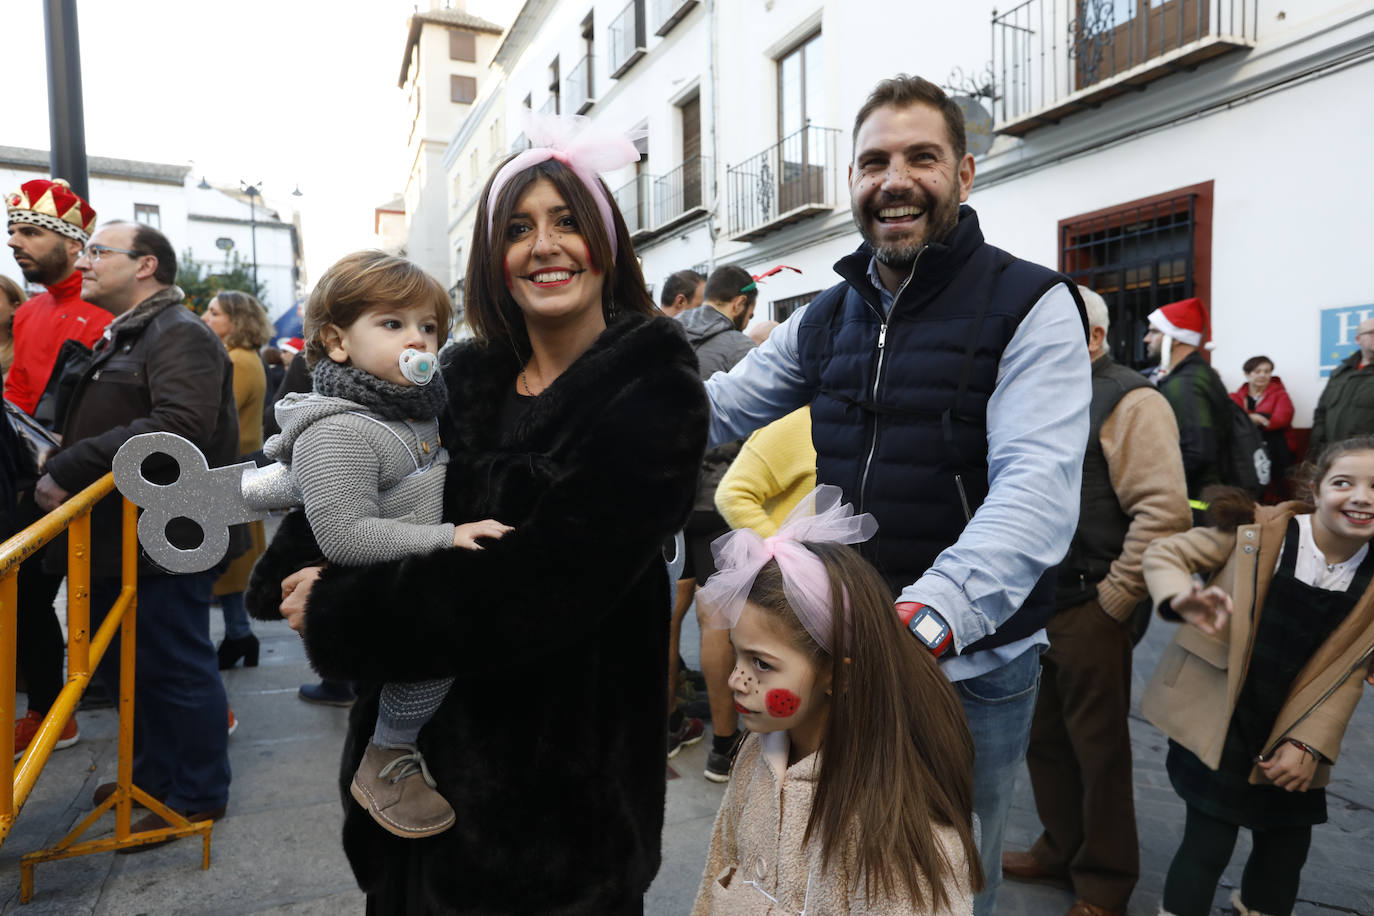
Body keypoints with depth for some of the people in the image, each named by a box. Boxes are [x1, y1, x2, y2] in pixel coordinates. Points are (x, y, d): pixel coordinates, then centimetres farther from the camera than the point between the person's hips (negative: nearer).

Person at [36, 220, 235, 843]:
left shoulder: (180, 335, -14)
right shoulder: (122, 338, 19)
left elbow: (179, 426, -30)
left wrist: (69, 470, -27)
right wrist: (58, 466, 10)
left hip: (162, 542, -10)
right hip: (116, 540, 10)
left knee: (174, 668, 2)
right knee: (124, 666, 19)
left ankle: (200, 796, 18)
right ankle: (152, 774, 37)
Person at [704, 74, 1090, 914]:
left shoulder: (1030, 306, -11)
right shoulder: (828, 316, 7)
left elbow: (1037, 488, -25)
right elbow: (715, 409, 10)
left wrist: (929, 616, -39)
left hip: (971, 665, -4)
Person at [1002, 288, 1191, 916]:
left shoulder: (1129, 402, -12)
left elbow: (1165, 511, -22)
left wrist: (1113, 599, -19)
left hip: (1089, 612, -7)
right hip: (1034, 605, 7)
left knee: (1098, 748, 9)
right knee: (1045, 739, 19)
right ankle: (1061, 849, 40)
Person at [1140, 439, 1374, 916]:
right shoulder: (1257, 532, -14)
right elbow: (1164, 552, -8)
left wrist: (1307, 743, -7)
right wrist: (1182, 598, -29)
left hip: (1289, 733, 4)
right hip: (1216, 721, -4)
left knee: (1286, 849, 16)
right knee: (1208, 845, -4)